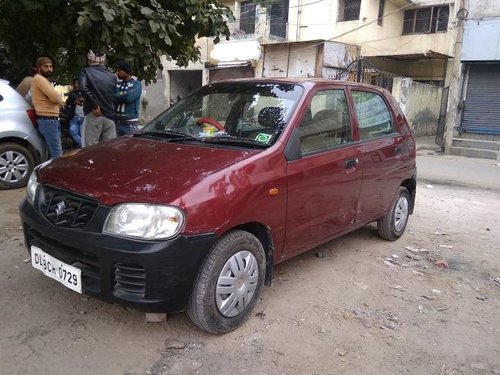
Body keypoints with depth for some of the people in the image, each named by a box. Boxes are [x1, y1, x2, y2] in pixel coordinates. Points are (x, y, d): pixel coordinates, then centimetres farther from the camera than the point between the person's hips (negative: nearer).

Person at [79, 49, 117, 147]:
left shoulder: (86, 71, 0)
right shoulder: (112, 76, 11)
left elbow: (83, 88, -17)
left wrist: (94, 106, -11)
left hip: (93, 115, -4)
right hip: (110, 115, 4)